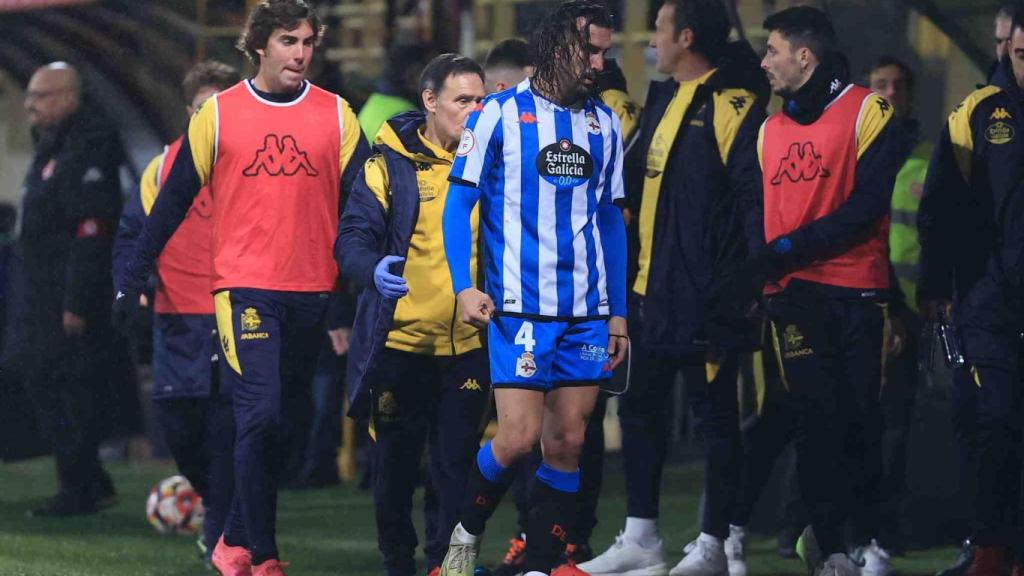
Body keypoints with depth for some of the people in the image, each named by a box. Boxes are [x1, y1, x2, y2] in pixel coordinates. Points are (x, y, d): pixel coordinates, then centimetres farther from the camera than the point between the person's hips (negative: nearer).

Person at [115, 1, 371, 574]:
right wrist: (135, 276, 4)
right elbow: (175, 198, 6)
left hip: (311, 290, 3)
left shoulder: (336, 115, 5)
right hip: (244, 285, -3)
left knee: (281, 428, 8)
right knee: (261, 415, -14)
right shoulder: (219, 114, 2)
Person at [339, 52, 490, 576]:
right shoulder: (391, 163, -2)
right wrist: (374, 269, -30)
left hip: (468, 344, 2)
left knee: (457, 464, -2)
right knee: (395, 464, 8)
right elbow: (352, 237, -9)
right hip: (399, 341, -2)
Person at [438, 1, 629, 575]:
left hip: (588, 310, 5)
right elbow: (459, 203, 0)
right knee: (520, 436, -10)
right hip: (520, 306, -4)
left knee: (568, 442, 1)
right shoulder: (502, 114, -2)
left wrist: (619, 311, 14)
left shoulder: (604, 123, 11)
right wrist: (464, 286, -12)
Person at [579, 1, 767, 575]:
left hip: (704, 292, -10)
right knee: (640, 405, 13)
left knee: (715, 411, -1)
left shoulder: (731, 105, -14)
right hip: (654, 286, 10)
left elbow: (756, 193, -19)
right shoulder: (665, 100, 14)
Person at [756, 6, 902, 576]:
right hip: (794, 294, 3)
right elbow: (756, 210, 18)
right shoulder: (770, 129, 16)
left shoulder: (868, 111, -3)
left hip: (856, 292, -3)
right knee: (819, 421, -3)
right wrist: (751, 271, 2)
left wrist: (792, 247, -14)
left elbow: (869, 204, -11)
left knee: (862, 421, -1)